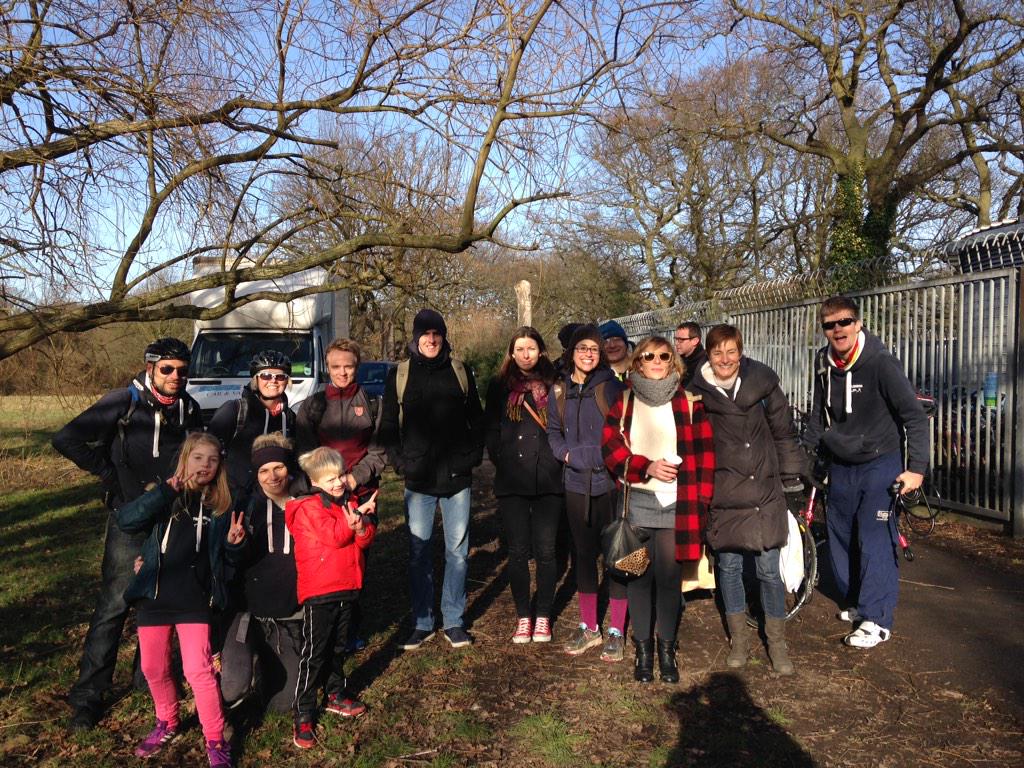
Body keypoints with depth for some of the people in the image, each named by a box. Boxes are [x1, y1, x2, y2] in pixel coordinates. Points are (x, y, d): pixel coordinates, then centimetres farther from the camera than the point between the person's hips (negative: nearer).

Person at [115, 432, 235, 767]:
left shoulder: (221, 503, 1)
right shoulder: (164, 495, 1)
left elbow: (222, 556, 10)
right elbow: (125, 520, -15)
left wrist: (233, 542, -13)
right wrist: (166, 491, -23)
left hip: (194, 599, -2)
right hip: (154, 595, 2)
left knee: (198, 670, -7)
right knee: (153, 668, 14)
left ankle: (215, 739, 11)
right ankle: (167, 722, 40)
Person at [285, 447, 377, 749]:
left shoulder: (349, 501, 8)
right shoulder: (309, 507, -12)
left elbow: (364, 541, 4)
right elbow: (333, 535, -24)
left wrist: (363, 528, -17)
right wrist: (359, 512, -21)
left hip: (347, 588, 6)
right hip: (319, 591, -6)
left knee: (337, 647, 20)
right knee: (313, 652, -1)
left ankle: (336, 695, 36)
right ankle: (304, 716, 7)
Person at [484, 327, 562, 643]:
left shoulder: (553, 385, 7)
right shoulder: (500, 386, 8)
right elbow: (491, 429, 9)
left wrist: (558, 459, -1)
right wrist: (501, 460, 1)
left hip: (548, 481, 0)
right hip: (512, 483, 0)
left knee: (545, 550, 4)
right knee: (518, 551, 4)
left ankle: (543, 617, 18)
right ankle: (523, 617, 18)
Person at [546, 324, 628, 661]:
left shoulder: (611, 387, -5)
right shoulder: (559, 390, 7)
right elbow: (554, 432, 13)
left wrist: (599, 455, -17)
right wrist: (566, 454, -5)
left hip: (610, 481, -4)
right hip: (576, 484, 4)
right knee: (583, 553, 12)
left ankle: (616, 631, 16)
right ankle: (588, 627, 26)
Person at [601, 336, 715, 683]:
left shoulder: (688, 401, 4)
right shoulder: (624, 400, 7)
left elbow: (704, 453, 2)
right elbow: (610, 446, 0)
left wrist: (700, 500, -4)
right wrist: (647, 467, -13)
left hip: (677, 504, -1)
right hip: (636, 501, 1)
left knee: (669, 577, 3)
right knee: (639, 576, 6)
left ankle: (667, 649, 20)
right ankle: (643, 649, 20)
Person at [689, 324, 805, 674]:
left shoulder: (761, 381, -2)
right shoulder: (698, 392, -4)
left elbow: (783, 430, 7)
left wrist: (791, 475, 8)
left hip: (765, 490, 0)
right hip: (723, 492, 0)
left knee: (769, 569, 4)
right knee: (729, 566, 9)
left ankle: (777, 642, 22)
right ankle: (739, 638, 27)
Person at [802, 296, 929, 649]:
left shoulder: (881, 363, -18)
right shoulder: (823, 362, -1)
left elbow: (915, 416, -16)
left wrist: (916, 469, -21)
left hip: (879, 464, -6)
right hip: (839, 465, 6)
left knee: (875, 540, -6)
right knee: (840, 537, 12)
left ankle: (876, 620, 4)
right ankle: (855, 602, 30)